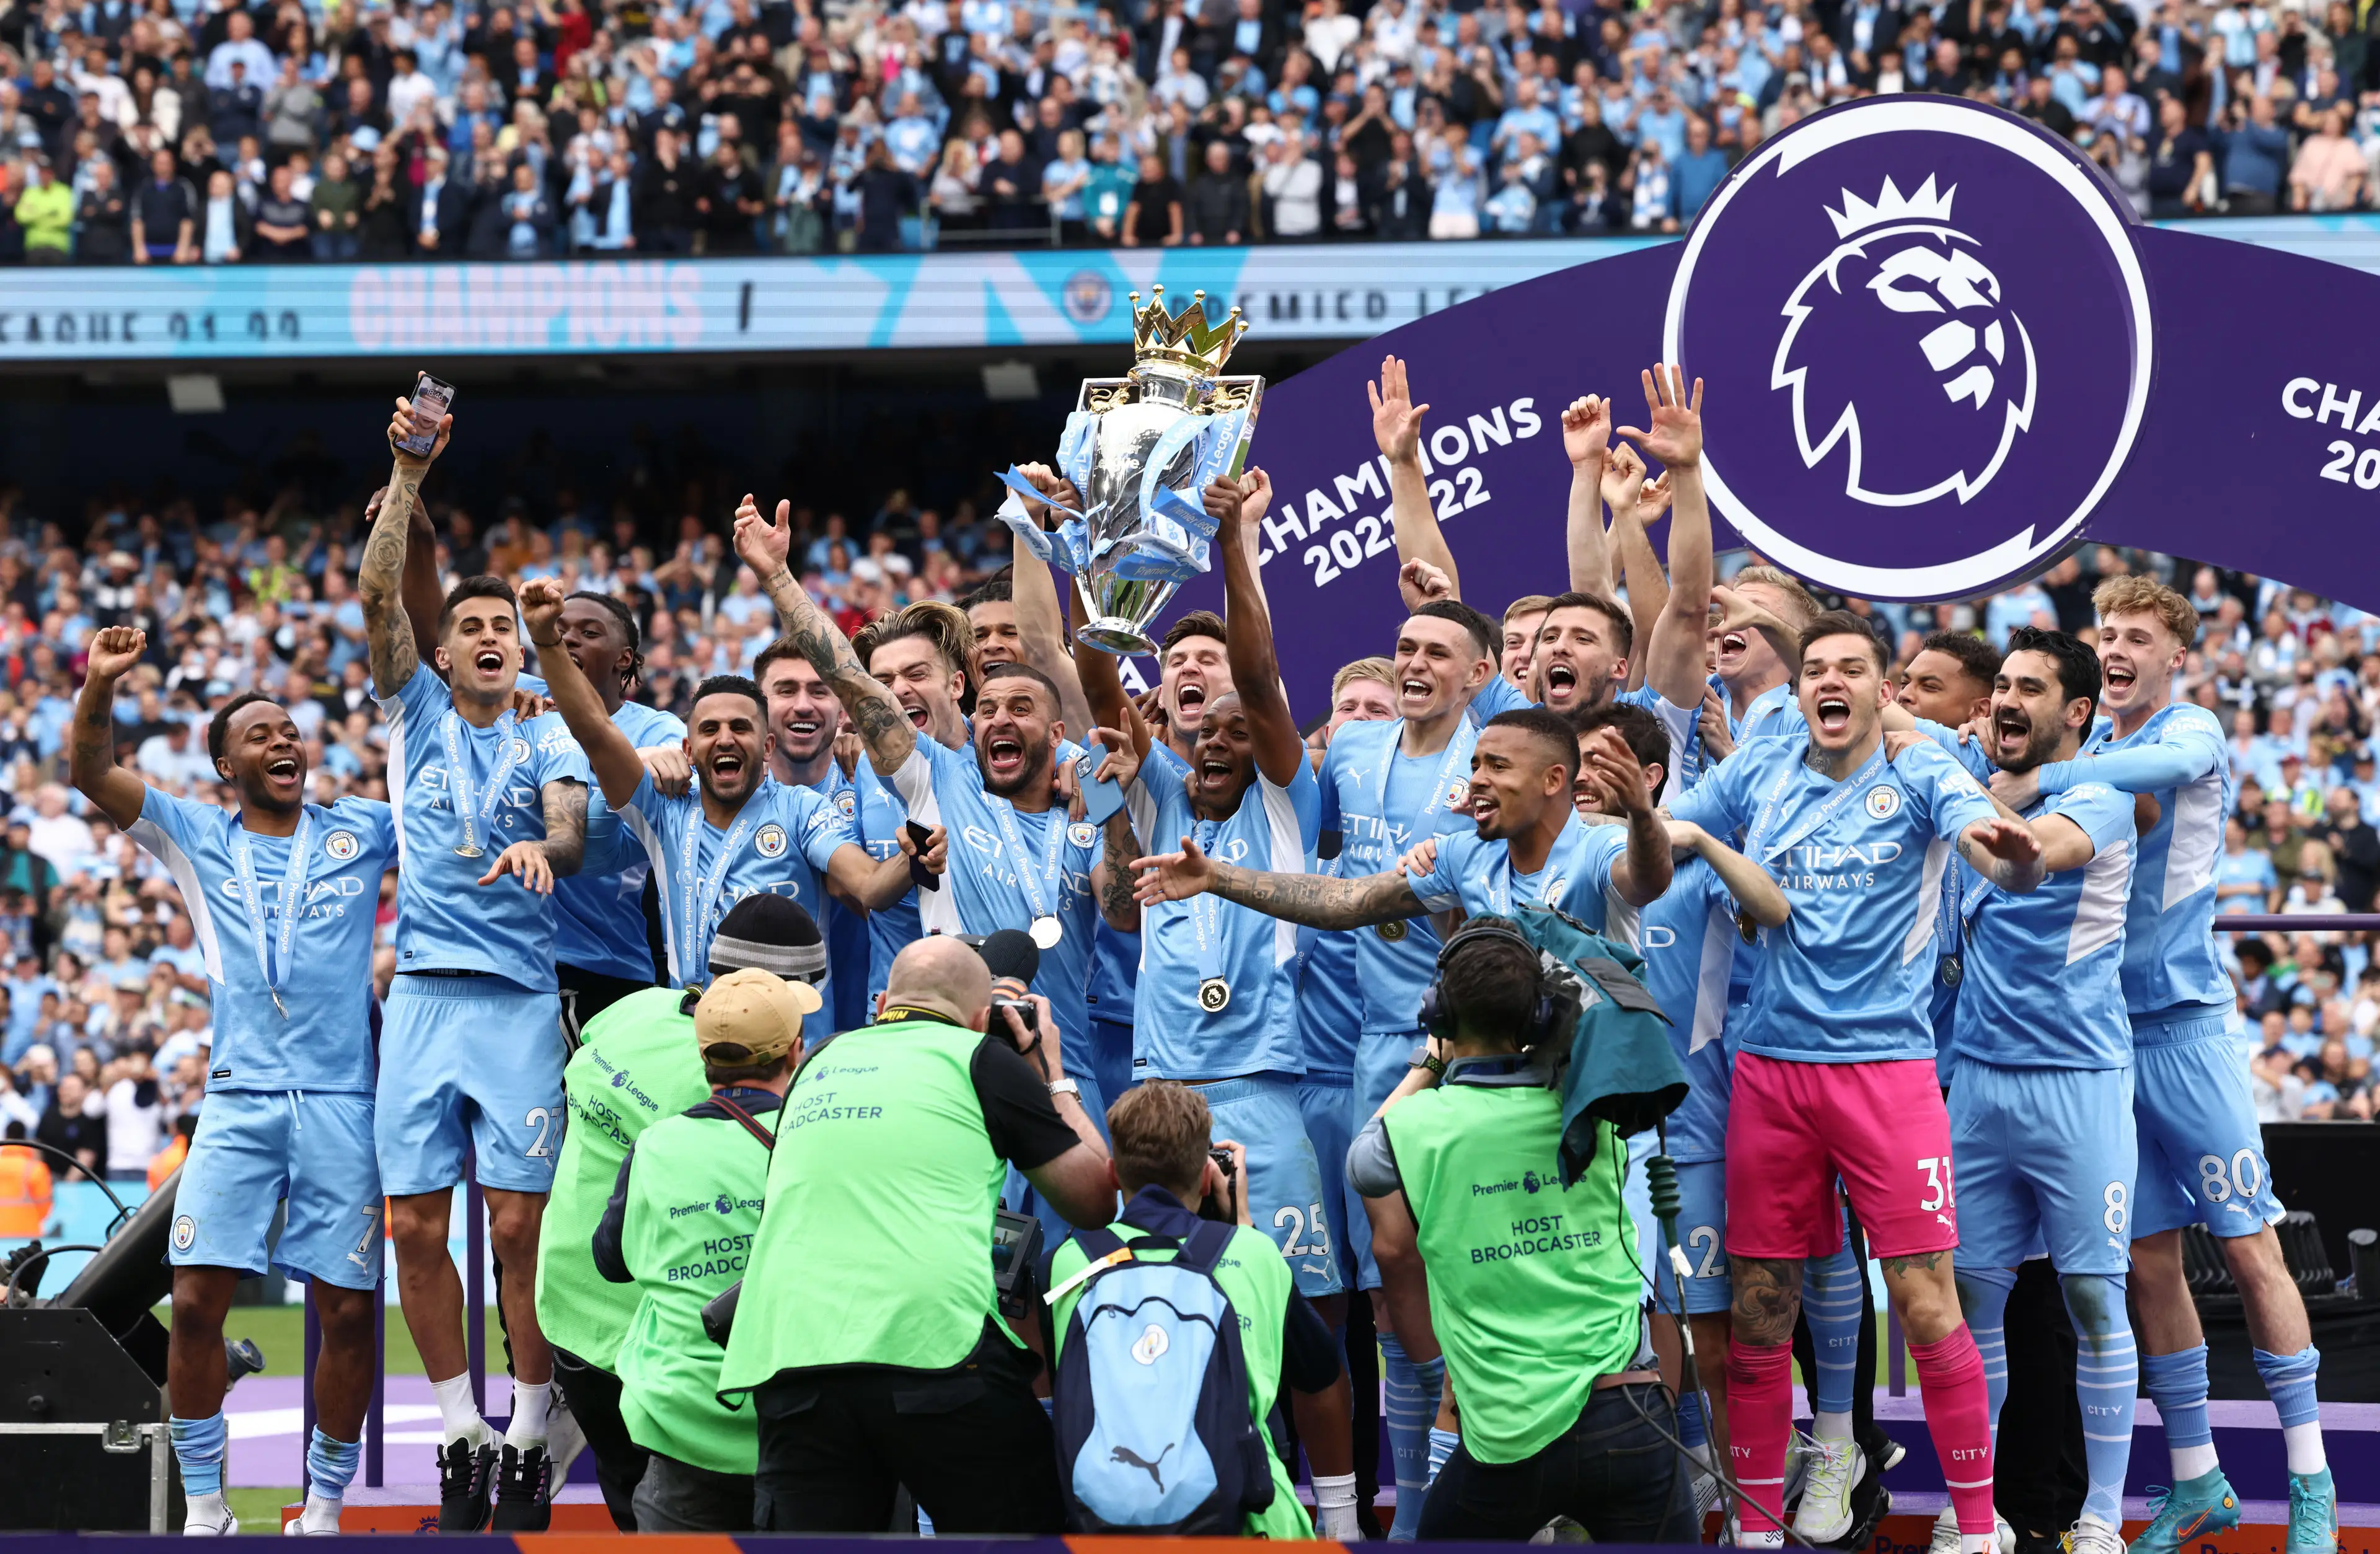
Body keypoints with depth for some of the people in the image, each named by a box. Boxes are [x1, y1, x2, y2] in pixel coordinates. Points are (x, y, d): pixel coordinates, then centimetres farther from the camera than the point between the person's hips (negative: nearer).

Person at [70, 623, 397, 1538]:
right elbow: (93, 774, 1)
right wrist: (100, 688, -16)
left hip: (342, 1101, 0)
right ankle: (204, 1507, 3)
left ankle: (325, 1505, 10)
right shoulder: (196, 838, 12)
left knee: (348, 1310, -2)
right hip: (240, 1101, 0)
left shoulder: (361, 831, 12)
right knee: (196, 1300, -8)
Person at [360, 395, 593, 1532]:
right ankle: (461, 1435, 10)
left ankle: (529, 1439, 1)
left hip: (520, 998, -2)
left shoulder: (548, 740, 8)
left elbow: (572, 831, -10)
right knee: (416, 1225, 0)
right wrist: (406, 478, -10)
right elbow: (377, 597, 0)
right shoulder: (415, 713, 13)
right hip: (422, 993, 2)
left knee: (519, 1225, -6)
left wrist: (543, 847, -34)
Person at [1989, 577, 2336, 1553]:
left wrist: (2036, 782, -34)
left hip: (2183, 1017, -5)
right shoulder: (2084, 741, 12)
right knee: (2149, 1261, 6)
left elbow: (2164, 765, -28)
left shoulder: (2196, 731, -6)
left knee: (2249, 1249, -5)